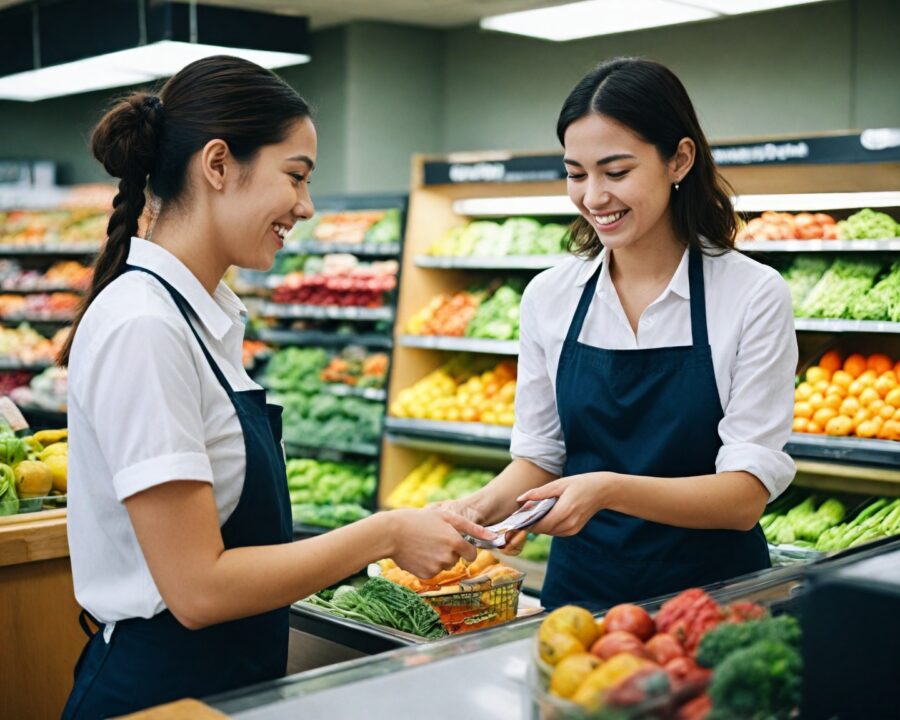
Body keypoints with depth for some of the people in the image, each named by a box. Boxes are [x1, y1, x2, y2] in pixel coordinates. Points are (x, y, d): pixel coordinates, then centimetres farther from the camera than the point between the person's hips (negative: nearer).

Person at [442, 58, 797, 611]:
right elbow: (539, 456, 10)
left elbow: (747, 496, -12)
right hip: (579, 591, 3)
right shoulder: (549, 297, 3)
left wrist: (611, 489, -26)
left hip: (709, 596, -2)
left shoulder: (753, 295, -8)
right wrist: (487, 504, -10)